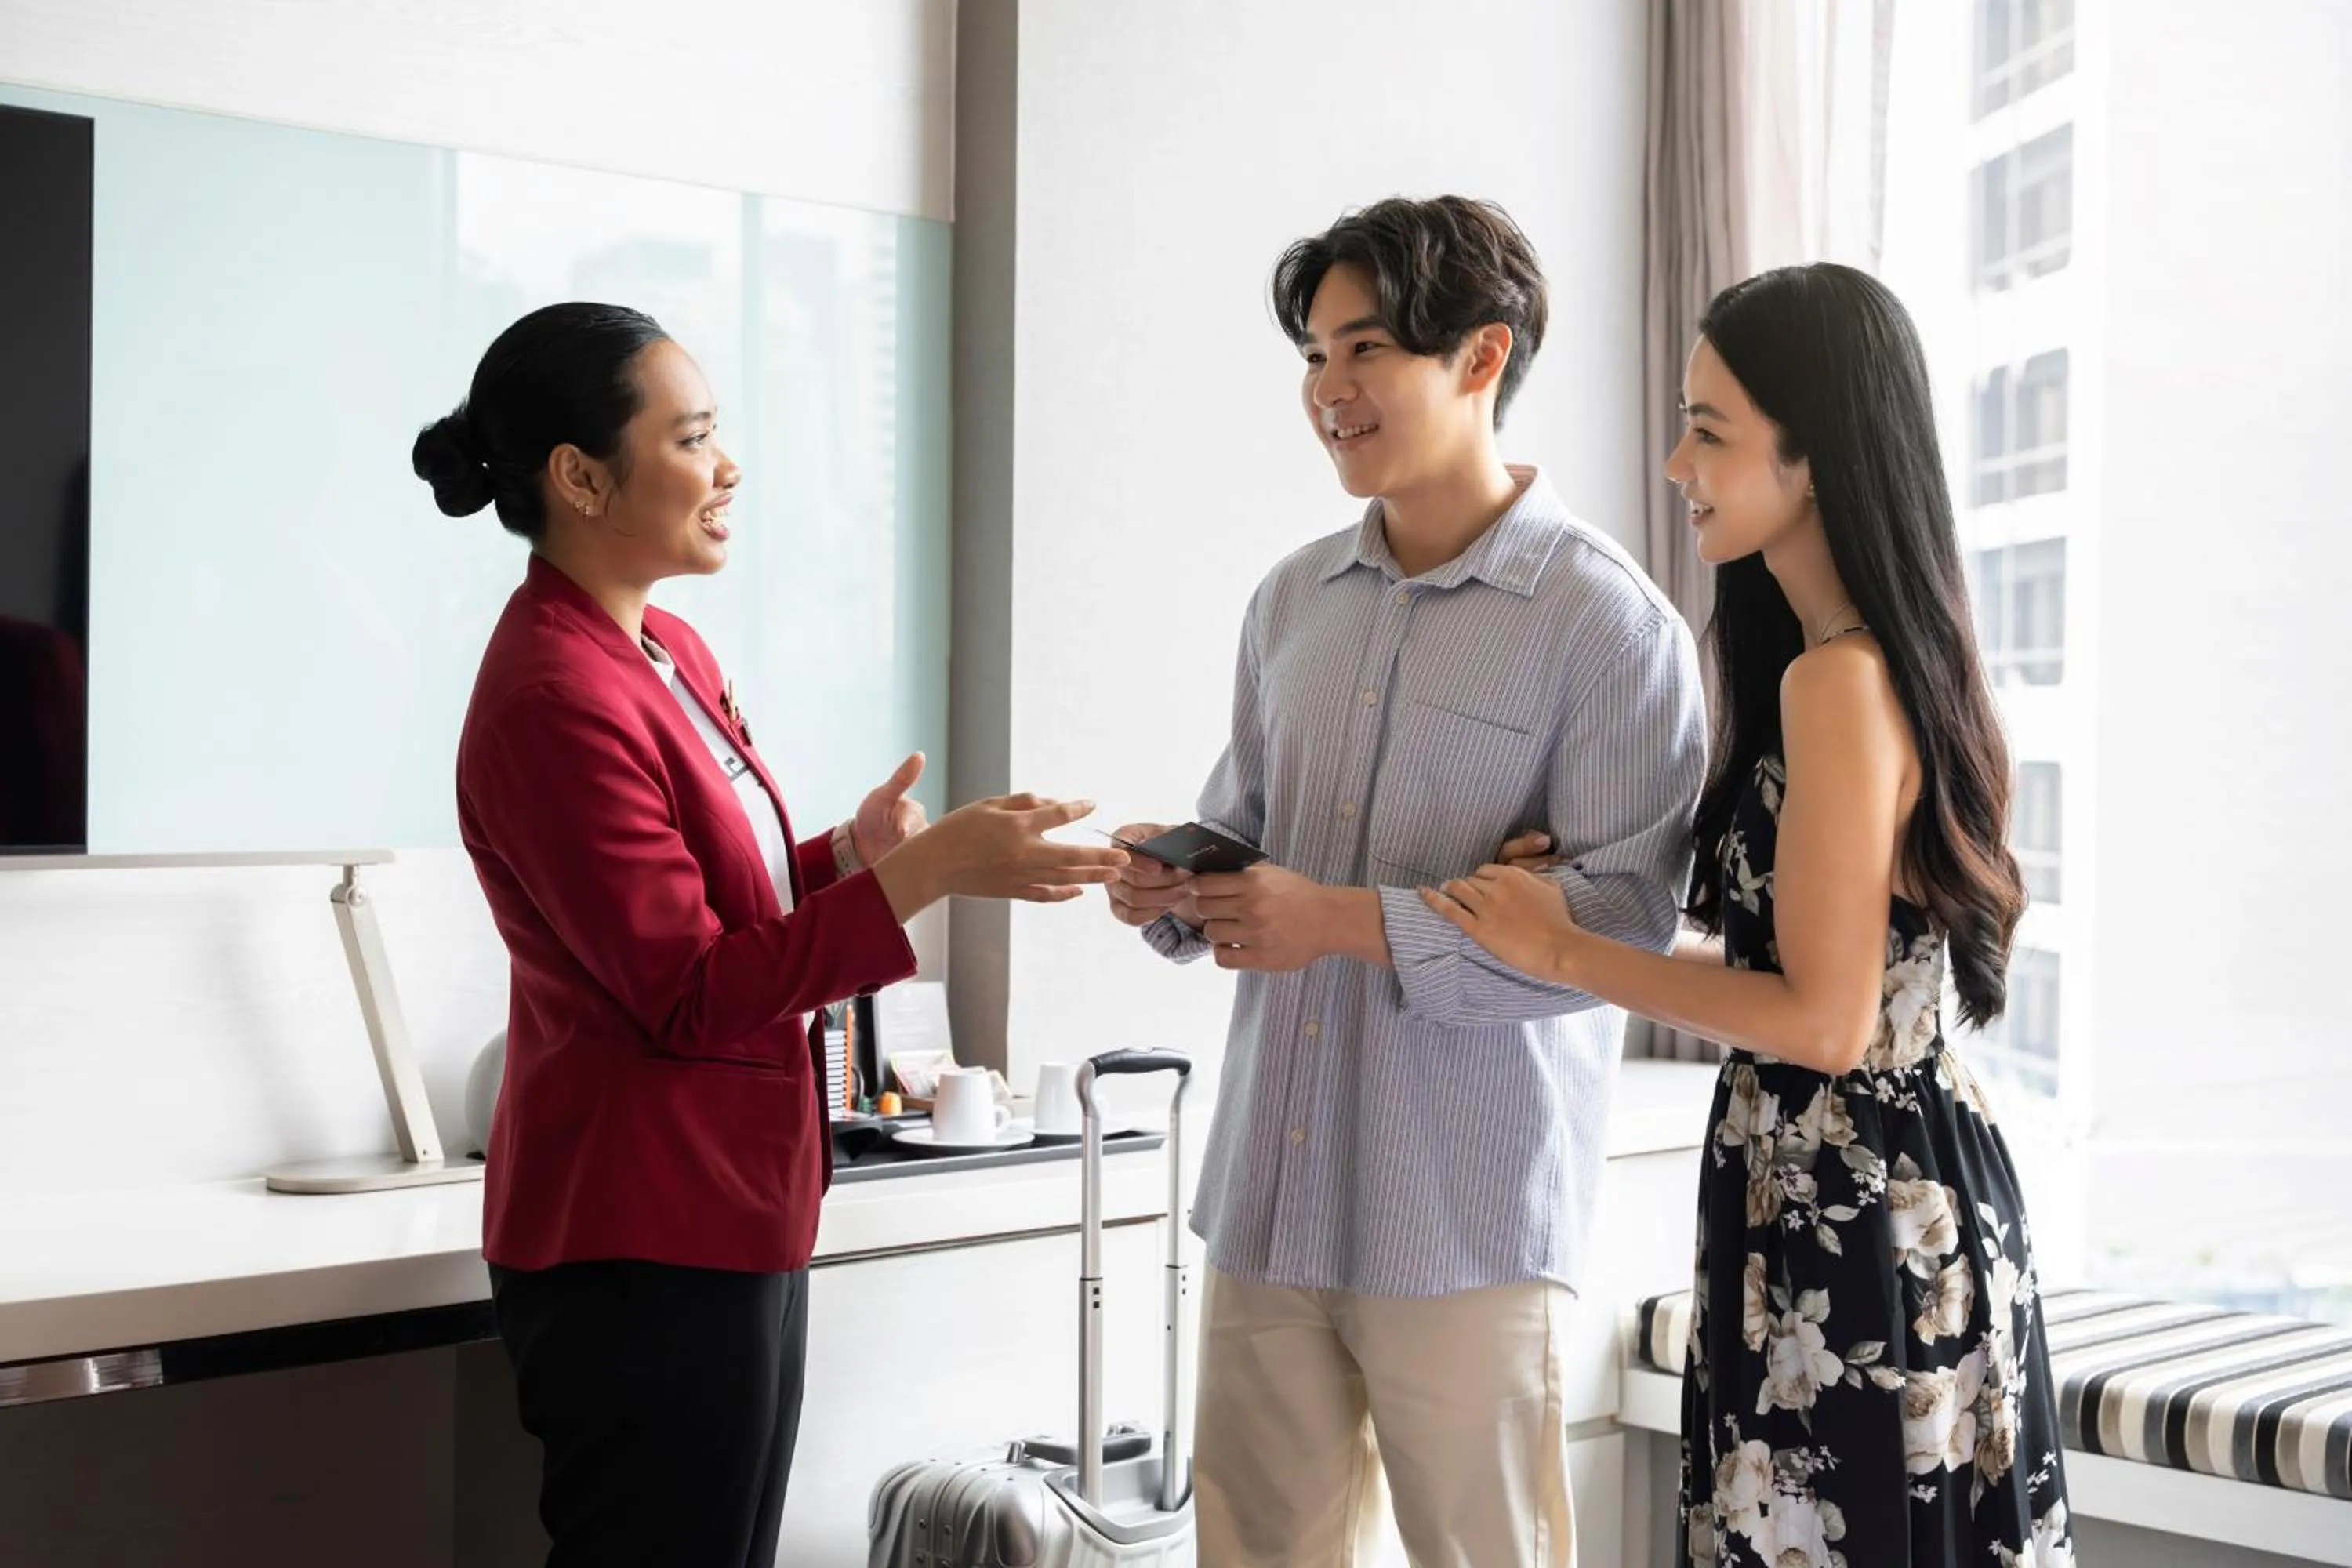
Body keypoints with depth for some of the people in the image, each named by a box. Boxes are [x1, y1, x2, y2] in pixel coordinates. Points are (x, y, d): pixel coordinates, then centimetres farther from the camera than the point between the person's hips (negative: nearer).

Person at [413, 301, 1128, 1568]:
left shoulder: (669, 651, 9)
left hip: (723, 1214, 9)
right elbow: (691, 995, -21)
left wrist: (850, 852, -2)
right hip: (643, 1247, -9)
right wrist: (930, 870, -24)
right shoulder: (555, 699, -20)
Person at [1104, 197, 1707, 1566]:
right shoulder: (1294, 599, 11)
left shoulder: (1606, 620, -9)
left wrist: (1354, 923, -22)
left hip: (1467, 1217, -6)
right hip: (1268, 1196, 6)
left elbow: (1626, 916, -16)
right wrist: (1177, 886, -2)